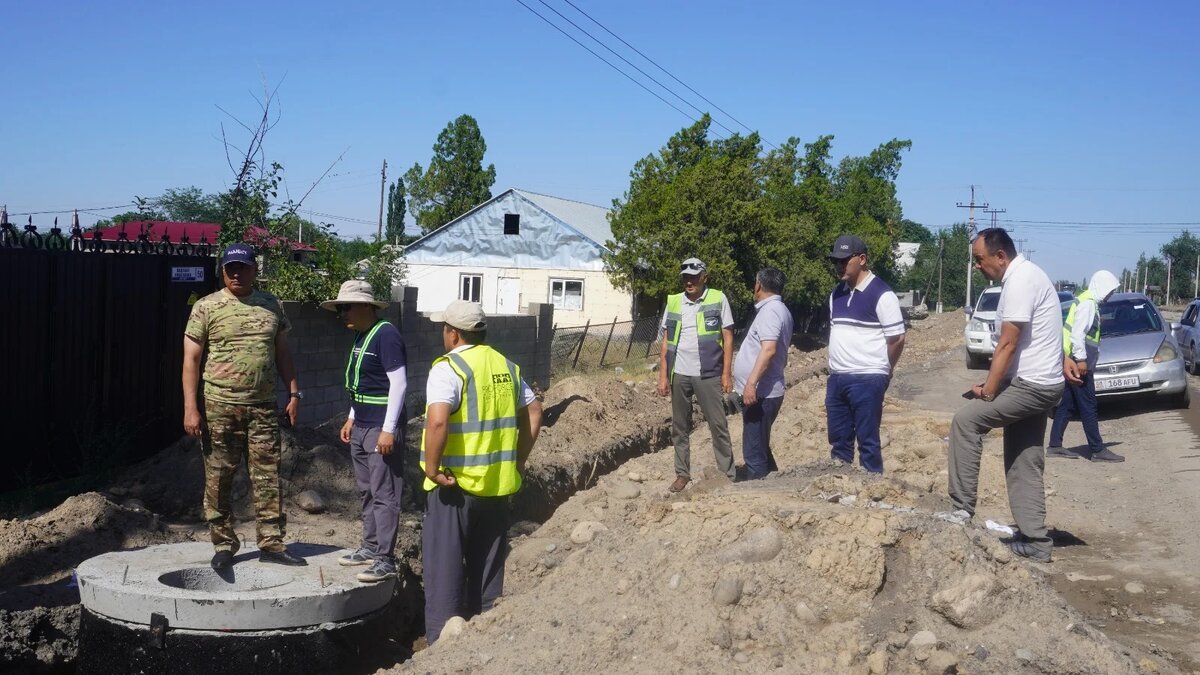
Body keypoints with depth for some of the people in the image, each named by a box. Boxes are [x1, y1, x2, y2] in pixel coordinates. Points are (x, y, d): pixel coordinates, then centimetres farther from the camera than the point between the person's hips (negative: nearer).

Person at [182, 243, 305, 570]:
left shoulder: (271, 306, 10)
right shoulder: (206, 307, -1)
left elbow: (282, 352, 16)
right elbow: (191, 359, -3)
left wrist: (294, 392, 8)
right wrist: (191, 407, -9)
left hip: (263, 408, 3)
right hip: (220, 408, -2)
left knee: (268, 476, 3)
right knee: (218, 479, 4)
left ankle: (271, 543, 10)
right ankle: (224, 544, 16)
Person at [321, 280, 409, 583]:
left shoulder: (386, 335, -15)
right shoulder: (360, 336, 13)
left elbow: (399, 383, -19)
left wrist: (389, 429, -21)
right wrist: (352, 418, 21)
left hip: (381, 428, -10)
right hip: (361, 427, 10)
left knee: (384, 494, -6)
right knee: (366, 490, 16)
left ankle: (385, 560, -2)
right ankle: (370, 547, 26)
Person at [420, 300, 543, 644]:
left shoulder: (448, 368, -14)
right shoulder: (506, 367, 7)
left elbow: (437, 421, -28)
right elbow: (533, 413, 13)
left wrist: (432, 468, -17)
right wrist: (518, 460, 16)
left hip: (454, 483, -6)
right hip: (497, 484, 6)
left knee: (445, 568, 4)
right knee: (488, 567, 17)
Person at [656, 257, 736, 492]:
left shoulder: (718, 299, -3)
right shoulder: (673, 302, 5)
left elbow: (728, 337, -2)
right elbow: (666, 341, 8)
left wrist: (727, 373, -7)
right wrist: (663, 375, 3)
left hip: (708, 374, -3)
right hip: (679, 374, 3)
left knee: (718, 425, 1)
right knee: (679, 427, 10)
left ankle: (728, 473, 8)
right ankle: (682, 474, 19)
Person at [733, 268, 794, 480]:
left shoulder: (770, 310, -15)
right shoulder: (779, 310, 17)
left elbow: (769, 349, -28)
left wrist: (751, 383, -32)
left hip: (760, 393, -11)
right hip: (762, 392, 11)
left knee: (755, 453, -7)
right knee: (760, 448, 19)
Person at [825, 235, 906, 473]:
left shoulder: (881, 295, -10)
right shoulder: (836, 294, 12)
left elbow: (897, 339, -8)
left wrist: (882, 370, 4)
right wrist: (837, 367, 13)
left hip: (867, 380, -7)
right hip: (836, 379, 7)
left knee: (867, 442, -1)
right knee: (838, 441, 13)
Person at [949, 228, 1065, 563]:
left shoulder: (1020, 280, -18)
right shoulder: (1024, 275, 14)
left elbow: (1007, 346, -19)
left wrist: (988, 391, -14)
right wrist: (993, 385, 8)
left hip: (1031, 384, -10)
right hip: (1038, 384, 10)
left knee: (965, 419, -11)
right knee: (1024, 466, 11)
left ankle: (961, 508, -7)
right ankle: (1035, 541, 15)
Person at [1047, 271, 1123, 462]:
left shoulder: (1088, 301, 18)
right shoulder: (1088, 303, -13)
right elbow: (1078, 333, -21)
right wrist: (1081, 359, -23)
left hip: (1076, 362, 10)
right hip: (1078, 363, -10)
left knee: (1067, 405, 10)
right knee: (1088, 408, -5)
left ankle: (1055, 446, 12)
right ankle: (1097, 450, -2)